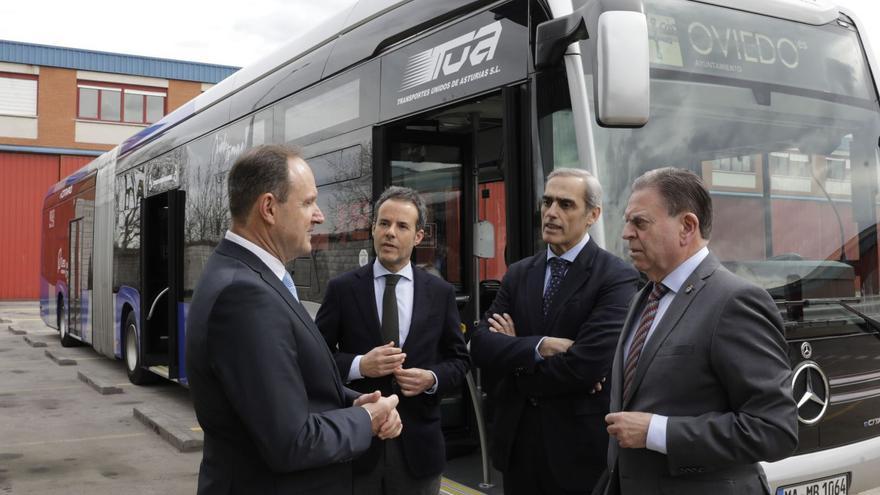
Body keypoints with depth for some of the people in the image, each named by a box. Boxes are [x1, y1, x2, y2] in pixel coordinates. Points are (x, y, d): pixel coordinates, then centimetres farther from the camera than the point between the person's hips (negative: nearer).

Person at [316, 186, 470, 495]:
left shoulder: (440, 293, 3)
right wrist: (359, 365, -18)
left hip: (418, 444, 2)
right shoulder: (342, 289, -2)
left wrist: (432, 378, -12)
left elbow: (459, 359, 7)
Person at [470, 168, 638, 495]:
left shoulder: (617, 278, -13)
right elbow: (480, 345, -4)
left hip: (579, 444, -5)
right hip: (517, 438, 5)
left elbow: (586, 366, -23)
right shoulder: (519, 273, 6)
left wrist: (515, 353, -8)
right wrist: (540, 346, -20)